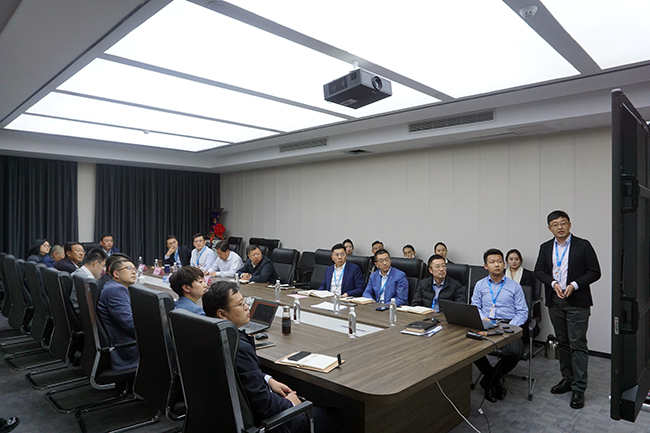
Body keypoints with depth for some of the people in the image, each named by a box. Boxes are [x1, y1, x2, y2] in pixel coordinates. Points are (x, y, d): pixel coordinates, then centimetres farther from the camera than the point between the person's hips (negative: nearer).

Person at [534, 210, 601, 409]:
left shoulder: (583, 245, -4)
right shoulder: (545, 248, 7)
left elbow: (594, 272, -6)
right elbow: (539, 270, 3)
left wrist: (574, 285, -18)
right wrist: (553, 283, -14)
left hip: (577, 303, -4)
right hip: (555, 302, 4)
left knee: (578, 345, -3)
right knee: (562, 343, 15)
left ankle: (578, 389, 5)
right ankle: (567, 379, 28)